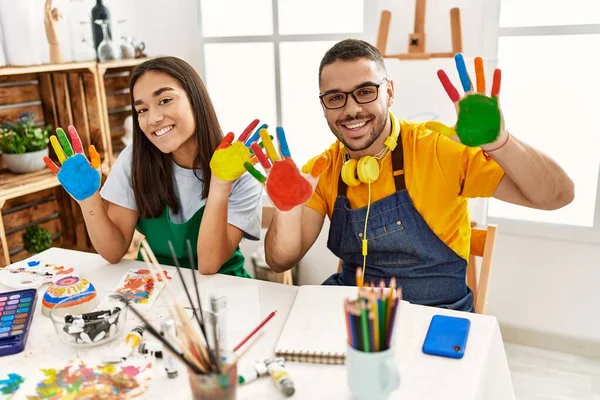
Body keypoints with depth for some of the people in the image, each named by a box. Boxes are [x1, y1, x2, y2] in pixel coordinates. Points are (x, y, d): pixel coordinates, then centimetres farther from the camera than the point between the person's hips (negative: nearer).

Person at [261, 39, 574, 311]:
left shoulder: (438, 147, -16)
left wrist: (497, 141, -36)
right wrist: (289, 203, -28)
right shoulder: (323, 171, -5)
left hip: (433, 315, -2)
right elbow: (282, 260, -9)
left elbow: (557, 196, -19)